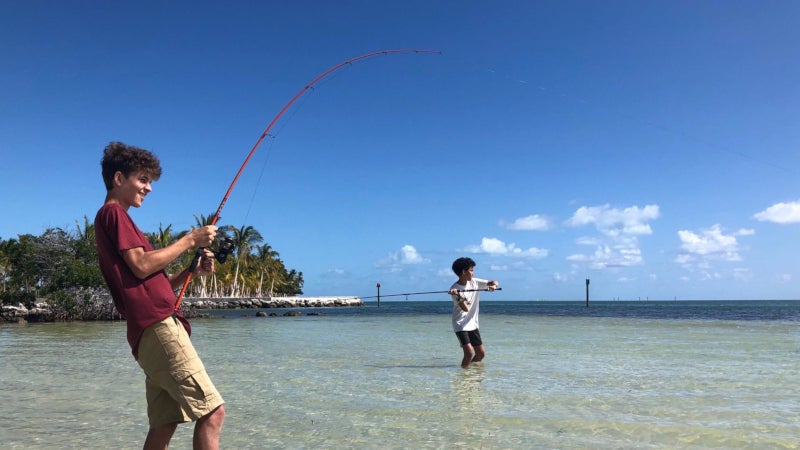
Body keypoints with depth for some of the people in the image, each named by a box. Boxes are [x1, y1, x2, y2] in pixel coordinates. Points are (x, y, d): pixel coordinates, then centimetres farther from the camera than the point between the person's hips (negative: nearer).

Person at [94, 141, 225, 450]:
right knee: (212, 411, -14)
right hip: (158, 326, -10)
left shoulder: (113, 219, 29)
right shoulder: (113, 212, 1)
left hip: (152, 331, 10)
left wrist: (192, 271, 11)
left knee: (164, 424, 9)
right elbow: (141, 267, -13)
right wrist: (190, 240, -5)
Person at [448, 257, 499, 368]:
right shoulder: (455, 289, -16)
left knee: (481, 353, 9)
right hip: (461, 325, -7)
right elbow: (466, 308, -24)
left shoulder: (474, 282, 2)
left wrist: (493, 286, -18)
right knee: (469, 352, -20)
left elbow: (495, 282, 5)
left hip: (473, 324, 7)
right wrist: (458, 296, -39)